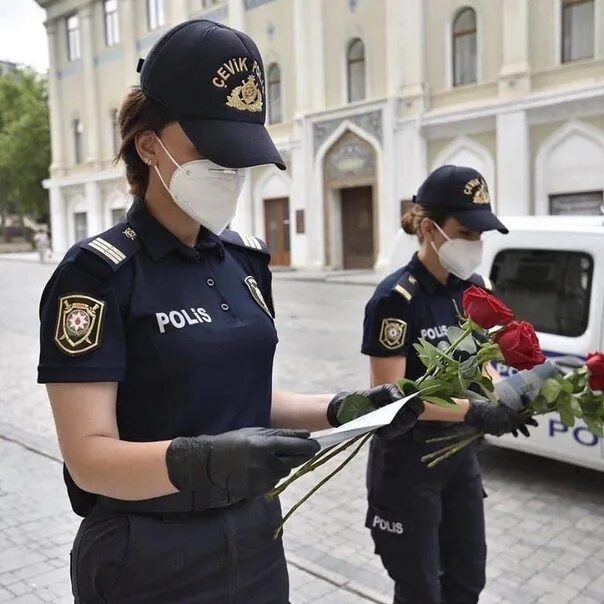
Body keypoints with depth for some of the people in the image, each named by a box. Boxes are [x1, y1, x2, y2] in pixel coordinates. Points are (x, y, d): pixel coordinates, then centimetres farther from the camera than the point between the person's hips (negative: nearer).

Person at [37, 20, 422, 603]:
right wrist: (200, 461, -38)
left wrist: (342, 409, -6)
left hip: (256, 538, 6)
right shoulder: (98, 272, -17)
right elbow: (90, 457, -21)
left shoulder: (247, 258, 2)